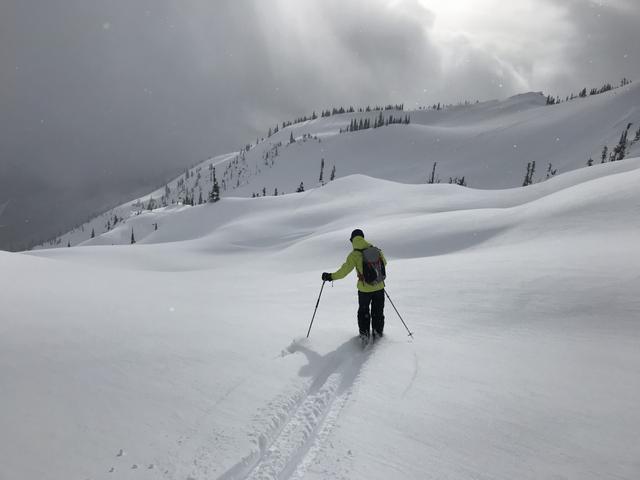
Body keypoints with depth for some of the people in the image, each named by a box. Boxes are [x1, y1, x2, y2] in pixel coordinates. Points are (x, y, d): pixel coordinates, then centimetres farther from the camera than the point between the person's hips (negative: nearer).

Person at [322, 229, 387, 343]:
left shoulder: (354, 255, -15)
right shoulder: (376, 250, -4)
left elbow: (344, 271, -17)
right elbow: (384, 263, 13)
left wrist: (330, 276, -5)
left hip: (365, 289, -2)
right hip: (379, 287, 3)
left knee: (363, 311, 19)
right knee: (378, 312, 19)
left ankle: (364, 334, 19)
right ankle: (378, 333, 26)